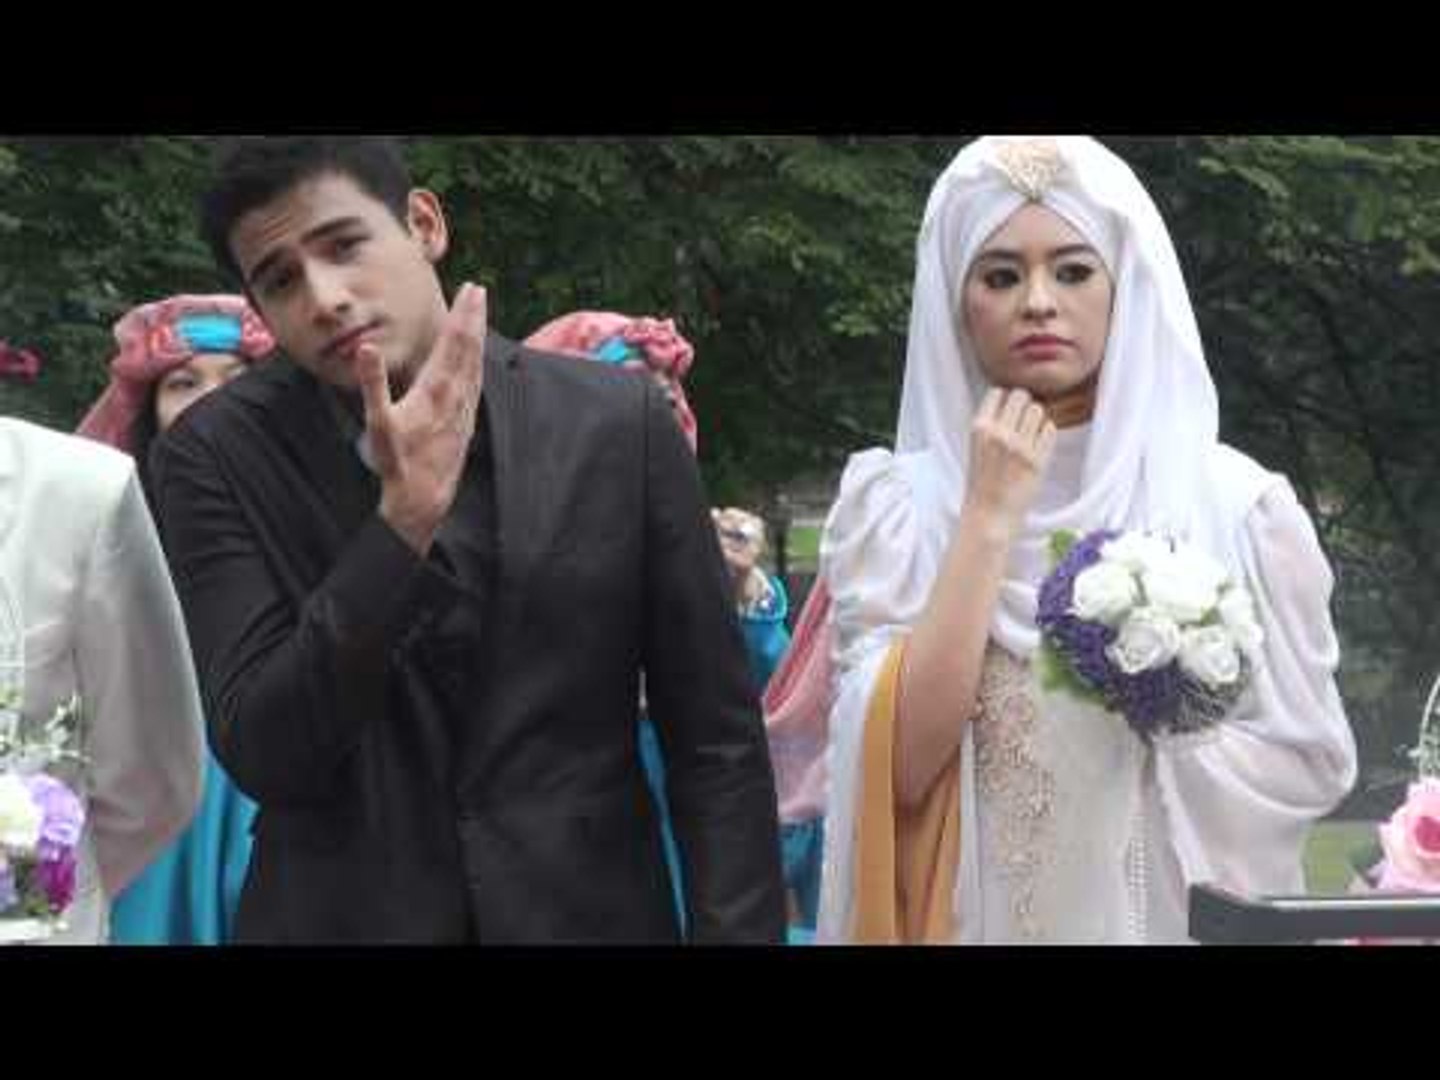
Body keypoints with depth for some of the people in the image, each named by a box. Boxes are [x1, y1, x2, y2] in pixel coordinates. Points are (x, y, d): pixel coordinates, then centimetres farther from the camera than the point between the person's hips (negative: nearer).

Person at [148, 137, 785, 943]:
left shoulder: (620, 423, -6)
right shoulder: (219, 457, -7)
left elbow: (717, 741, -3)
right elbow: (262, 754, -15)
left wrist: (735, 931, -10)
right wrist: (405, 514, -23)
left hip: (588, 916, 1)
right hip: (341, 921, -1)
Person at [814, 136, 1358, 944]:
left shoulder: (1232, 501, -6)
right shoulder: (893, 503, -5)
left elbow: (1308, 761, -2)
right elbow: (900, 763, -17)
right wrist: (989, 516, -18)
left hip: (1163, 916, 0)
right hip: (964, 916, 0)